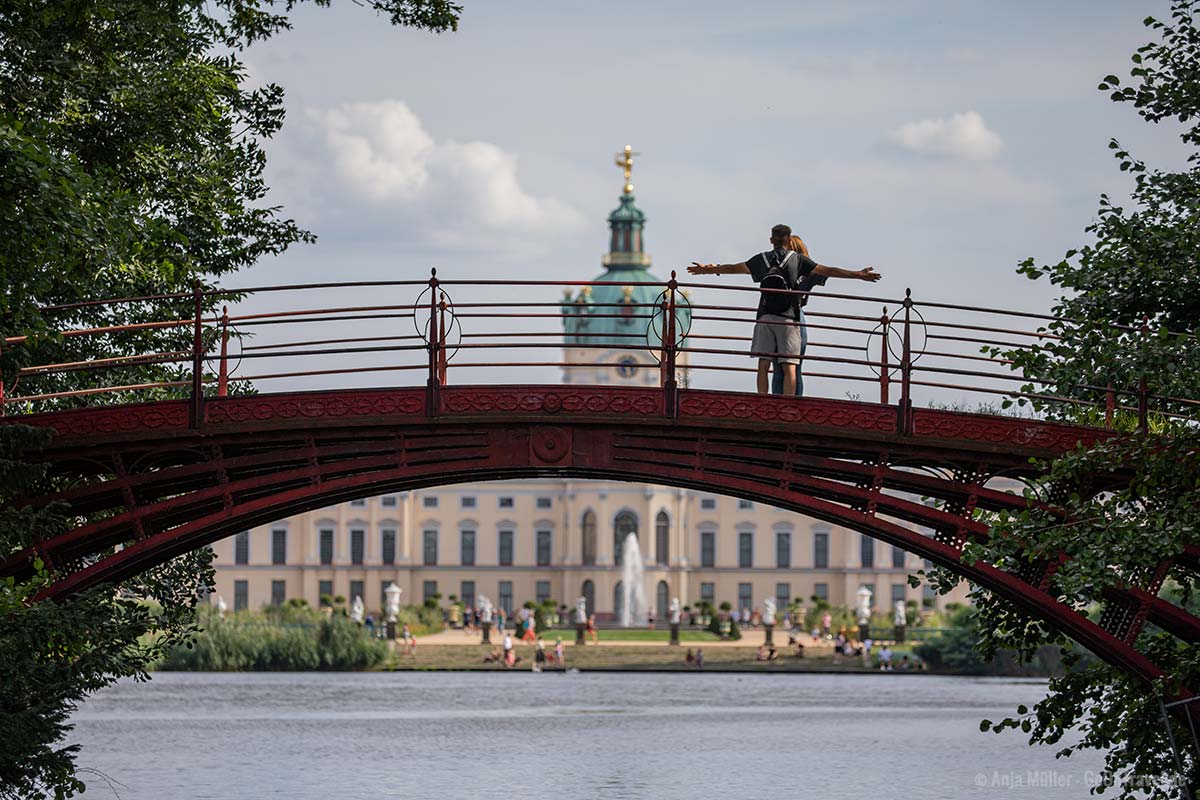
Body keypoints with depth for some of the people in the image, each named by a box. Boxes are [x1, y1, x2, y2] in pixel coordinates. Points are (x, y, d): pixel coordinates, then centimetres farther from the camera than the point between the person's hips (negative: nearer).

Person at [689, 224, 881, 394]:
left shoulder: (762, 259, 14)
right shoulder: (798, 259, 7)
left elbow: (732, 268, 24)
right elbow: (827, 271, 7)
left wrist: (707, 269, 40)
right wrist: (858, 275, 14)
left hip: (765, 317, 2)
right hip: (789, 318, -2)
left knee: (763, 365, 5)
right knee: (789, 367, -6)